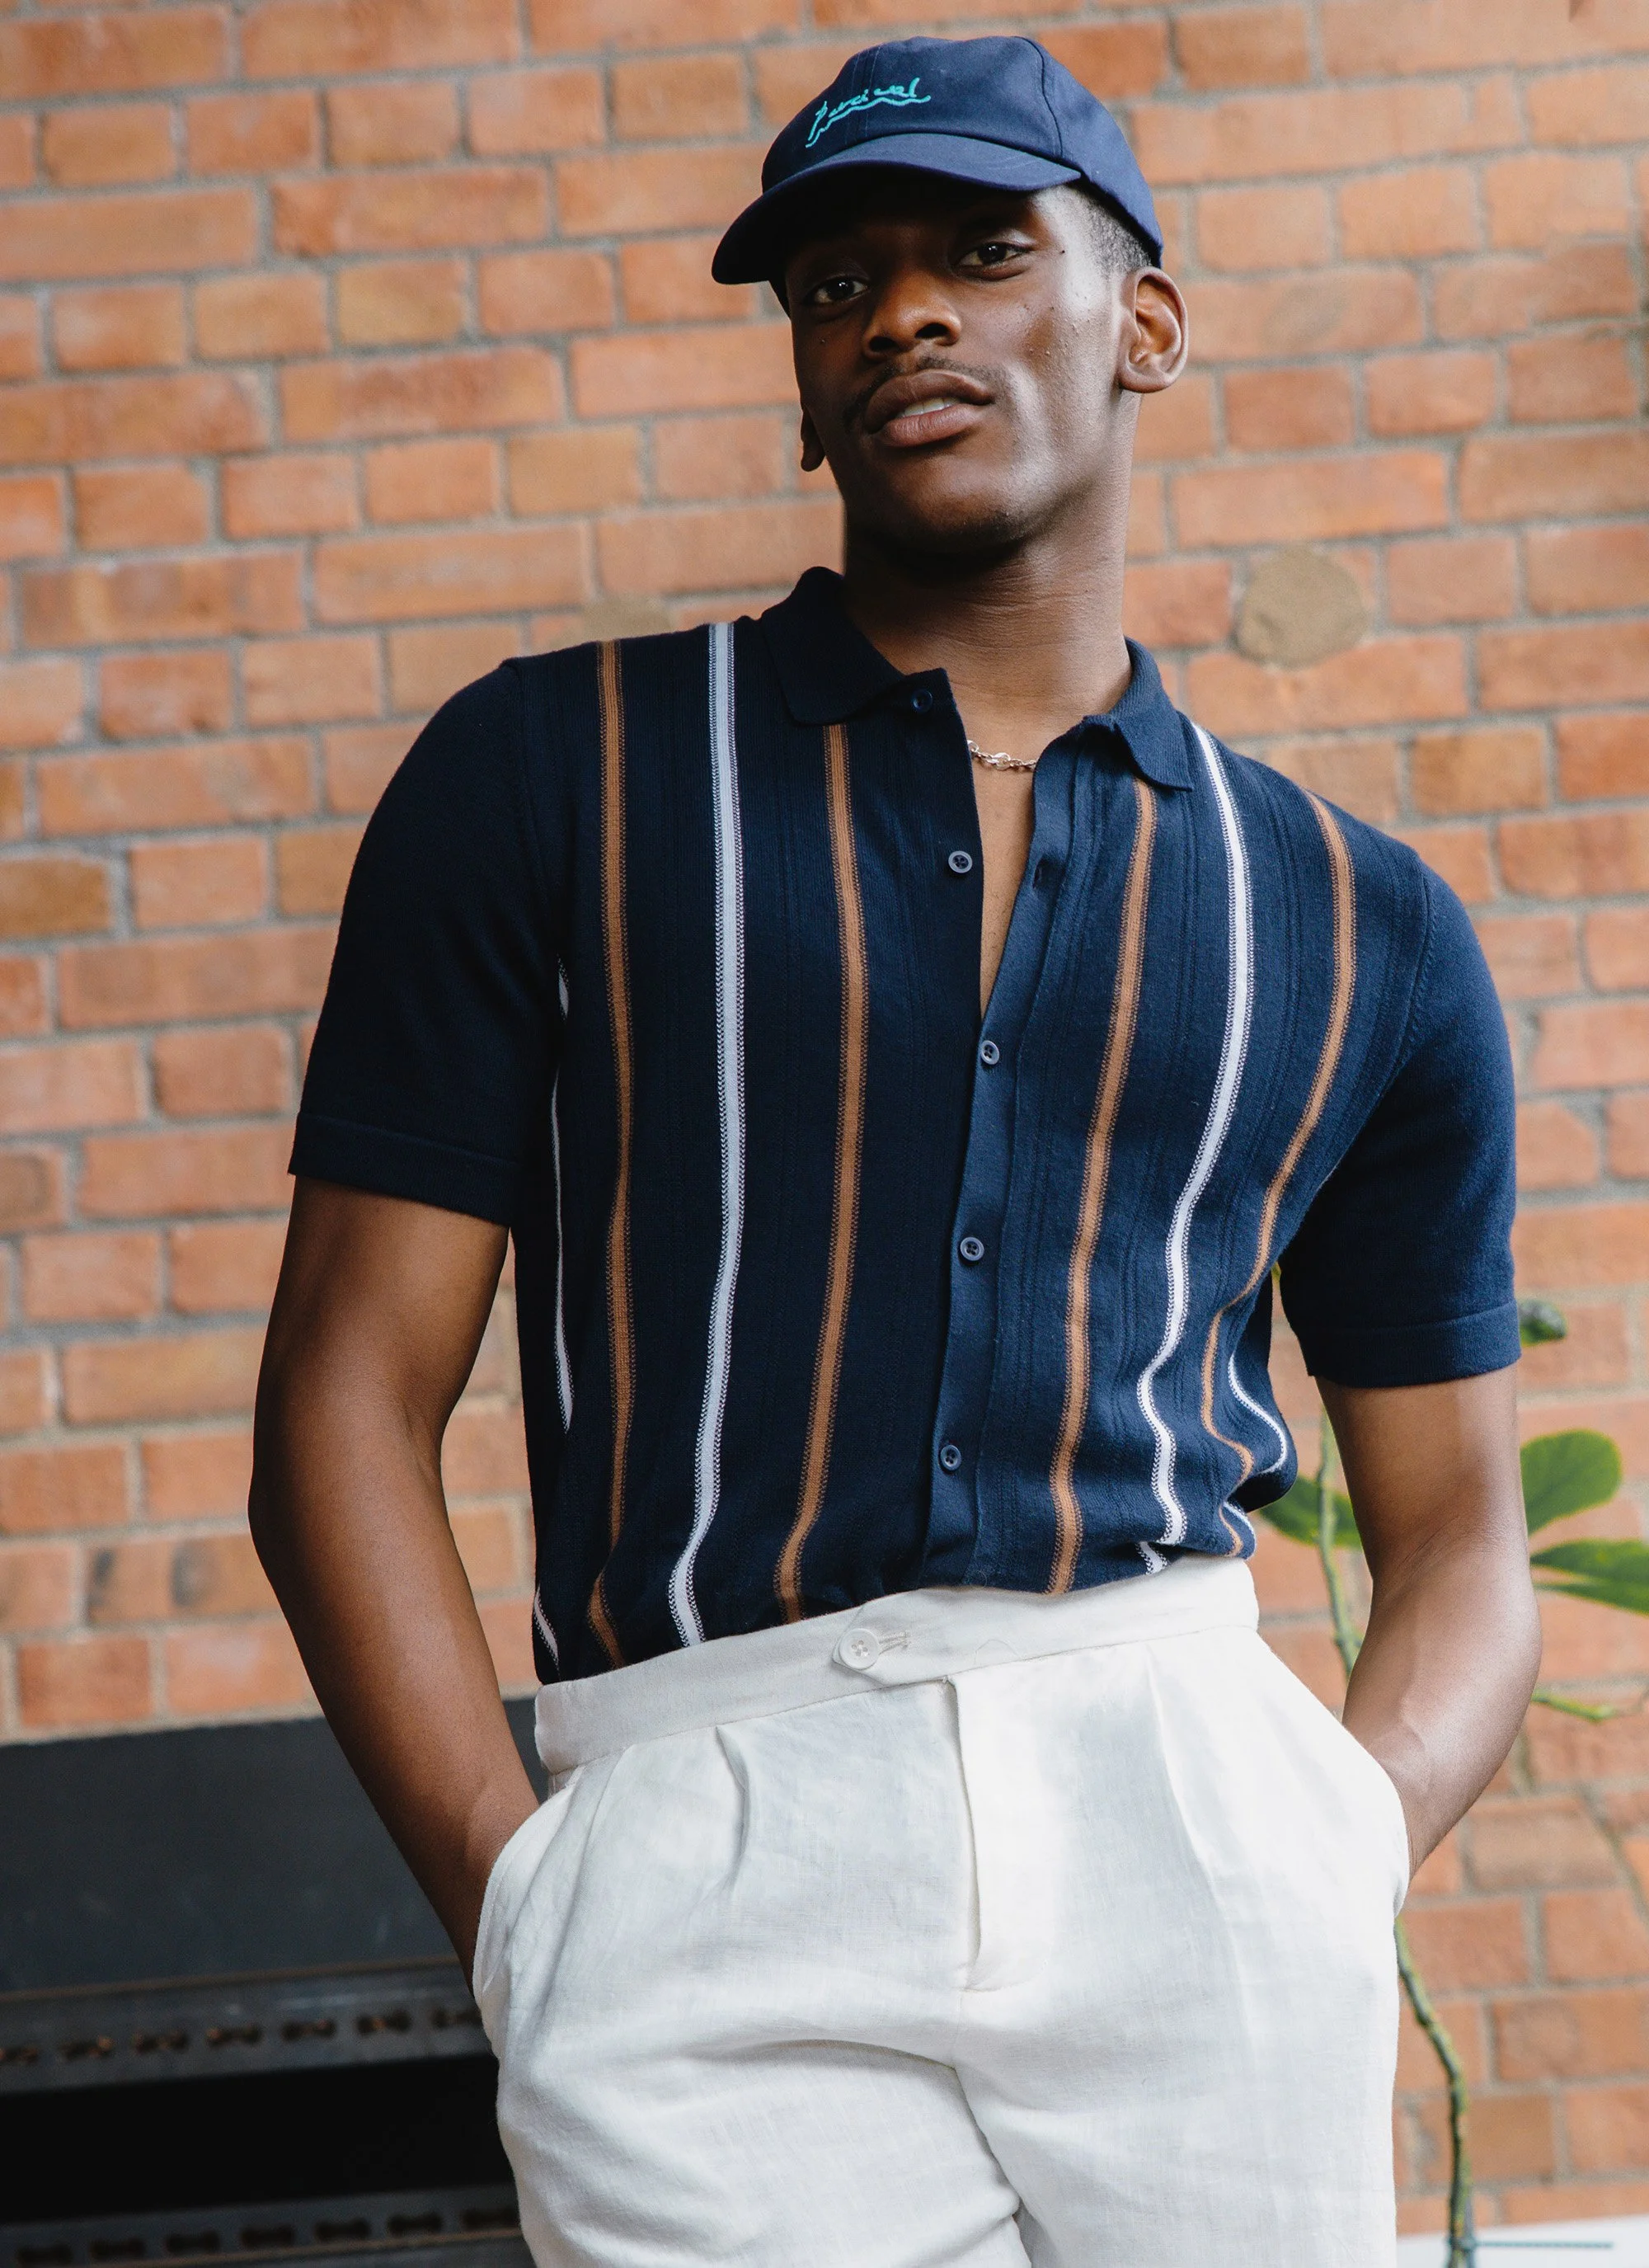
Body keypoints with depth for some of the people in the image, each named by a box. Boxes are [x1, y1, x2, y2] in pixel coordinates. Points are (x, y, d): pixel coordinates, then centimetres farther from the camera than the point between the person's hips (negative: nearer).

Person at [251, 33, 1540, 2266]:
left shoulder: (1363, 934, 15)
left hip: (1198, 1809, 2)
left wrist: (1349, 1856, -2)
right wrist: (522, 1899, -7)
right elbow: (351, 1399, 5)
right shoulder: (552, 778, 10)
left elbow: (1456, 1529, 19)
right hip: (698, 1833, -1)